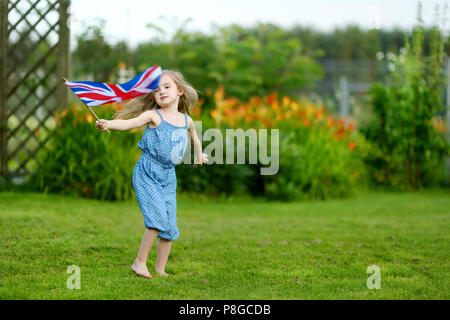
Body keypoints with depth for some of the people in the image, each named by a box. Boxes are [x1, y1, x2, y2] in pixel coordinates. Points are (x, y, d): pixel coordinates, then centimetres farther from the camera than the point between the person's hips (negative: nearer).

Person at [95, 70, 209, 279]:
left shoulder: (186, 120, 8)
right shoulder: (153, 116, -7)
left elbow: (194, 136, 31)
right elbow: (128, 123, -23)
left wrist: (198, 155, 45)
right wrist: (107, 124, -41)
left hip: (168, 177, 5)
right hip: (147, 173, -5)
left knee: (169, 226, 5)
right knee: (158, 217, -18)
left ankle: (160, 270, 16)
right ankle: (139, 262, -7)